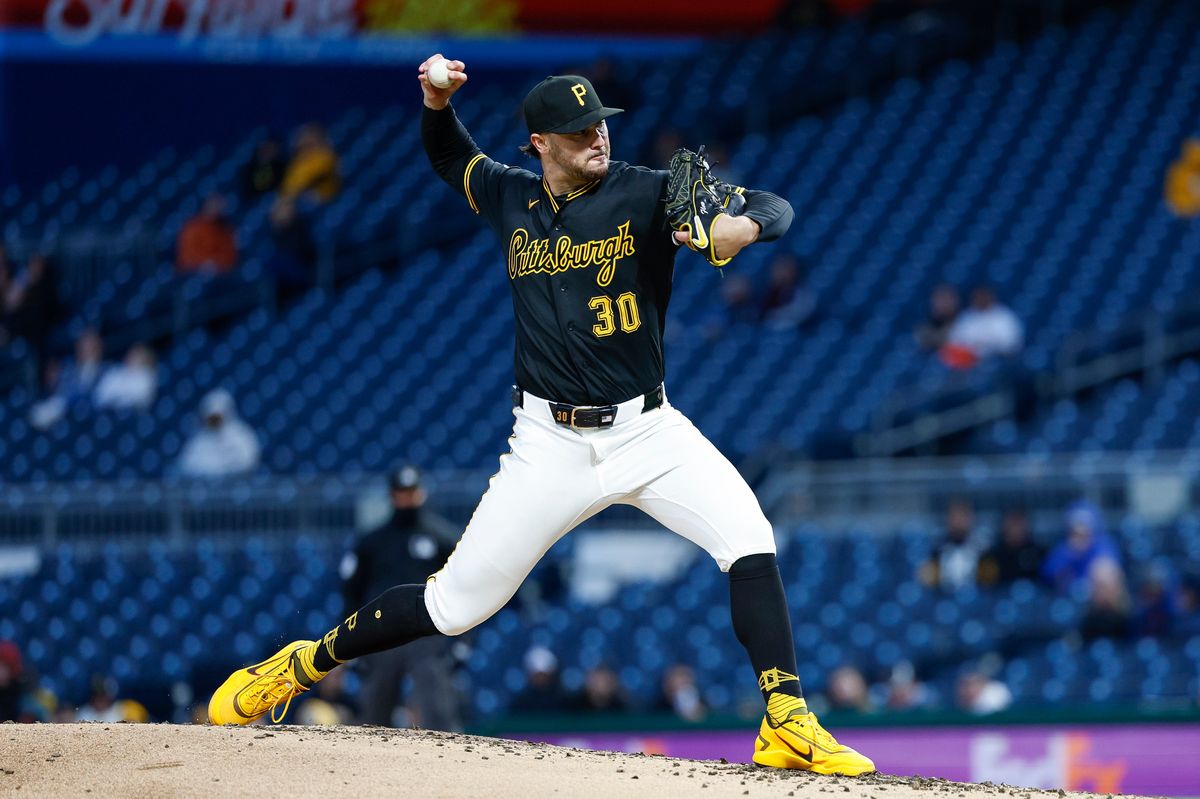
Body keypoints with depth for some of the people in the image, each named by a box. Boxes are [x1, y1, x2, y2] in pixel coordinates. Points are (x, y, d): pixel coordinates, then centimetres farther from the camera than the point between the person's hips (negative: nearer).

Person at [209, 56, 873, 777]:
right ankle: (302, 666, 22)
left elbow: (777, 209, -15)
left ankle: (788, 724, -16)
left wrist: (741, 226, -38)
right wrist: (437, 104, 5)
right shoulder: (513, 200, 4)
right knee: (457, 603, 1)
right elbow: (451, 158, 26)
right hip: (551, 444, 1)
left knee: (749, 539, -22)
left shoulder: (647, 195, -7)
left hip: (646, 428, -1)